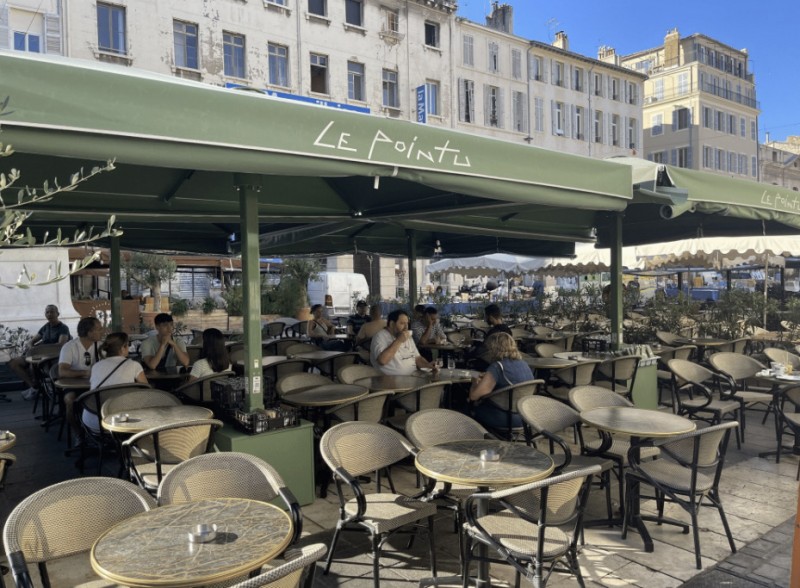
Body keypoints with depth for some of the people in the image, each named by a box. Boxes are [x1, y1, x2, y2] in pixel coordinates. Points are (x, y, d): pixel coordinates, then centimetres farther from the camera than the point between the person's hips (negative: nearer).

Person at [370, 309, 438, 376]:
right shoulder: (380, 336, -6)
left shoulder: (408, 337, 19)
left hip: (413, 376, 7)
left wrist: (429, 365, -2)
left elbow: (417, 358, 18)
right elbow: (382, 361, -21)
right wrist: (398, 341, -17)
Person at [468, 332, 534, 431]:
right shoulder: (524, 365, 5)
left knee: (473, 405, 14)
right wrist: (487, 377, 17)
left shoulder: (497, 367, -18)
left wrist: (475, 382, 1)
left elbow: (474, 395, -20)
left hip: (506, 419, -7)